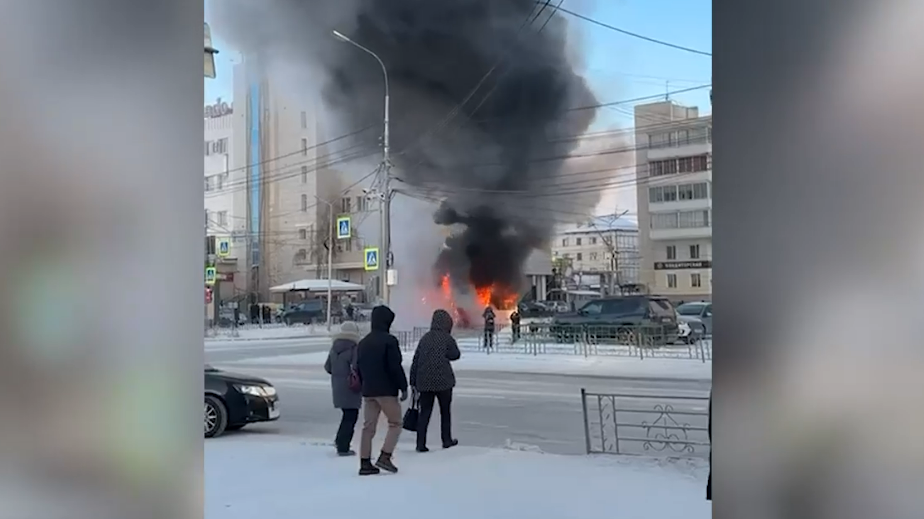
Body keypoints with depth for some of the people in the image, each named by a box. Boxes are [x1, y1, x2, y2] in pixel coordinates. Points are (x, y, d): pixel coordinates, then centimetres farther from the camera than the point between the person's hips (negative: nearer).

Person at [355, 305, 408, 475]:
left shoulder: (363, 342, 13)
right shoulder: (389, 340, -11)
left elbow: (358, 367, 16)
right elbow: (395, 367, -16)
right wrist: (403, 387, -9)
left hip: (368, 391, 7)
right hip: (386, 390, -7)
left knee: (368, 426, 8)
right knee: (395, 423, 4)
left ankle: (365, 463, 7)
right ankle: (385, 457, -6)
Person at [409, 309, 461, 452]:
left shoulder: (425, 338, 6)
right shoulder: (447, 338, -7)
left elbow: (415, 361, 6)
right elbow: (455, 355, 3)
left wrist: (413, 381, 11)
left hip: (424, 382, 3)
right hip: (443, 381, -3)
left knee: (424, 412, 6)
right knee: (445, 411, 15)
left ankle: (420, 444, 0)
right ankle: (447, 440, 24)